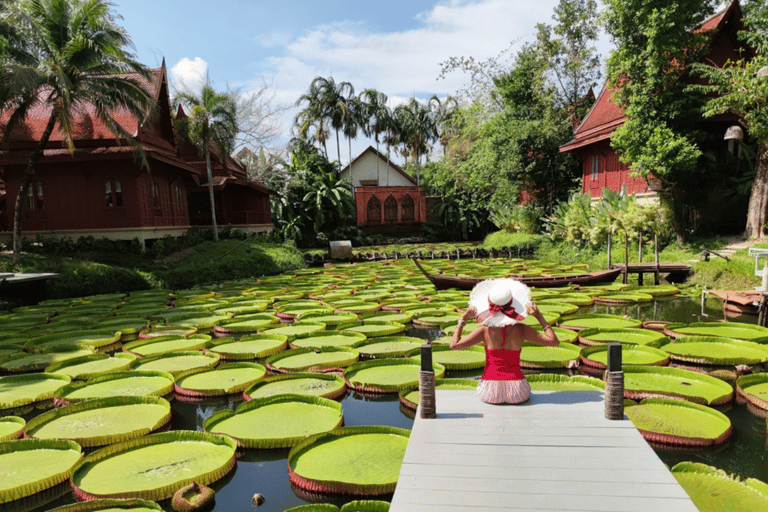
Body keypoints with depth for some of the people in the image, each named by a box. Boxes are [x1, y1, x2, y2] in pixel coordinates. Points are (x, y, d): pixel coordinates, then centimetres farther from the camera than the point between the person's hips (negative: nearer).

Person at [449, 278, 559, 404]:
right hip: (516, 392, 0)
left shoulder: (485, 331, -11)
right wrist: (539, 317, -1)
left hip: (490, 392, 1)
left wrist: (462, 320, -3)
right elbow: (554, 341, -1)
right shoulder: (521, 330, -9)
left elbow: (454, 345, -11)